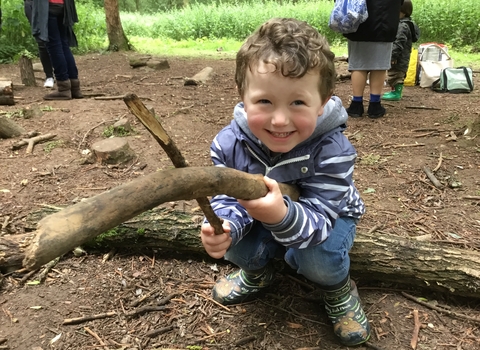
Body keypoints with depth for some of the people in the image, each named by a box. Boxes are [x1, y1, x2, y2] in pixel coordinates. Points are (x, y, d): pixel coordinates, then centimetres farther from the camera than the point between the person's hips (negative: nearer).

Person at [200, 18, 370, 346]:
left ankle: (338, 288, 8)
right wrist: (225, 226, -43)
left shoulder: (332, 150, -37)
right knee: (236, 244, -20)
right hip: (261, 216, 3)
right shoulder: (230, 143, -26)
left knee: (316, 259, -31)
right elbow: (228, 198, -18)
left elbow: (316, 219, -38)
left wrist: (282, 215, -62)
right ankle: (258, 271, 18)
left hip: (325, 217, -3)